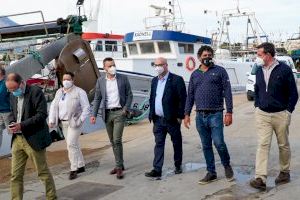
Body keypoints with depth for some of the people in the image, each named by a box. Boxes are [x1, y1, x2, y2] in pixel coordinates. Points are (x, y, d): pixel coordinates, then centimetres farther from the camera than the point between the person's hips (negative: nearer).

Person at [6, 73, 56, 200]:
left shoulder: (35, 92, -11)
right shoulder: (13, 96, 12)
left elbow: (42, 114, -17)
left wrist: (22, 125, -22)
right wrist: (11, 122, -1)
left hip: (34, 139, -6)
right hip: (17, 139, 7)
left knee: (43, 172, 5)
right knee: (15, 175, 8)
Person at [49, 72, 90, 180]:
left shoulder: (79, 92, -8)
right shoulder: (59, 92, 10)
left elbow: (86, 108, -9)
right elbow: (54, 106, 9)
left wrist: (80, 121, -17)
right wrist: (51, 120, -2)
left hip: (74, 122, -6)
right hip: (63, 122, 6)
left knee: (71, 144, -12)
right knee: (74, 145, 14)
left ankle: (74, 169, -3)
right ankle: (81, 166, 25)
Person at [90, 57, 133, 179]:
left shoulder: (123, 78, 1)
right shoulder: (100, 81, 5)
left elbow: (129, 95, 4)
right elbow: (97, 99, 6)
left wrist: (126, 108, -10)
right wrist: (94, 114, -2)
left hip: (119, 112, -3)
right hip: (107, 113, 3)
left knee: (117, 140, -12)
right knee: (112, 141, 10)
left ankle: (119, 167, -4)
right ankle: (119, 165, 22)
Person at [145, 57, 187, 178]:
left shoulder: (176, 80, -8)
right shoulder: (154, 81, 12)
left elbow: (182, 99, -10)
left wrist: (180, 116, -13)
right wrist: (151, 114, 9)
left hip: (172, 119, -5)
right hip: (158, 119, 5)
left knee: (176, 143, 10)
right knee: (158, 144, 3)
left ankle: (178, 166, 26)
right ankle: (157, 170, 4)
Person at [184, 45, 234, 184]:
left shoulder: (220, 71, 2)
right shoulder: (195, 74, 13)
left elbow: (227, 92, -3)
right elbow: (190, 95, 14)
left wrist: (229, 112, -9)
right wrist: (187, 114, 7)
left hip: (215, 114, -4)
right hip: (200, 116, 4)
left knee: (219, 143, -8)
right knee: (206, 146, 9)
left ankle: (227, 165, 19)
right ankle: (211, 173, 20)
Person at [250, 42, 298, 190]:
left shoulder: (284, 70, -8)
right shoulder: (259, 71, 7)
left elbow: (293, 93, -4)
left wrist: (288, 111, -7)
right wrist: (257, 106, 9)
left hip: (280, 115, -3)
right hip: (262, 114, 3)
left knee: (283, 145, 11)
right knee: (263, 145, -6)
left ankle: (285, 172, 30)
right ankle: (260, 178, -9)